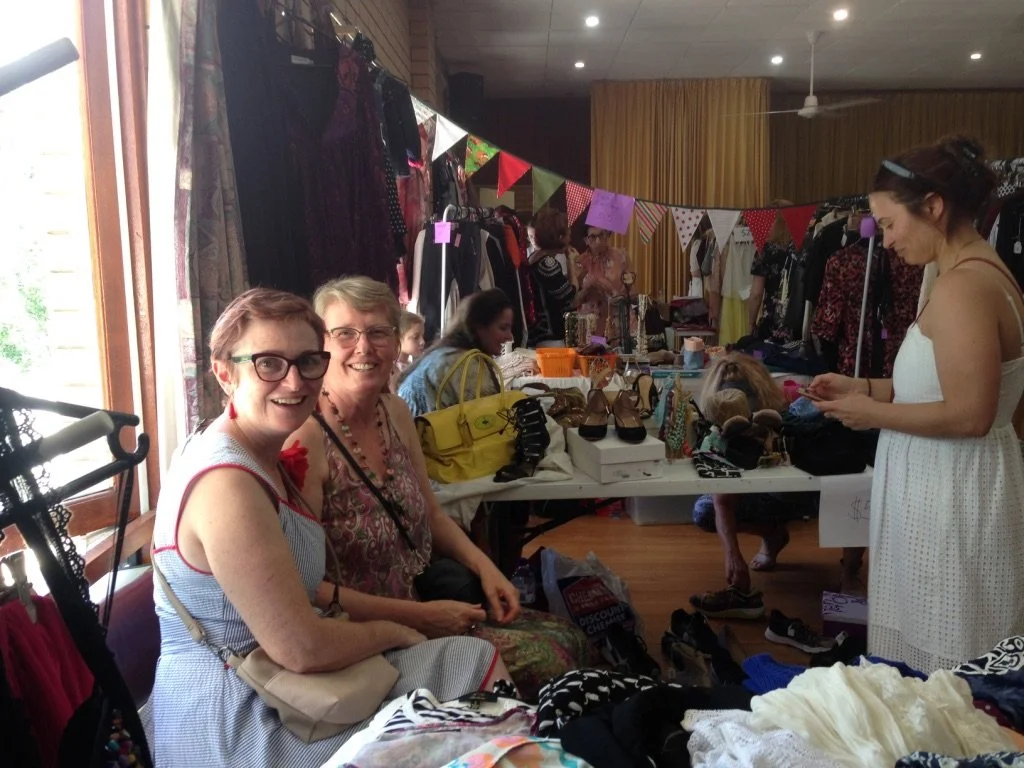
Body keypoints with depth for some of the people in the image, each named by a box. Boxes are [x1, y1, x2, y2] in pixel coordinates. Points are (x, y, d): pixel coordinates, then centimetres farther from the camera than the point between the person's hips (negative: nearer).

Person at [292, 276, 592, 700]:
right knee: (545, 660, -13)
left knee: (566, 637, 5)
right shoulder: (305, 438, -22)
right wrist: (420, 616, -20)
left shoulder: (396, 412, 3)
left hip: (426, 603, 8)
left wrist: (486, 568, -1)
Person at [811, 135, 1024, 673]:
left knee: (938, 663, 5)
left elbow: (969, 415, -25)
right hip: (943, 485, 10)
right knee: (922, 648, 20)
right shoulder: (980, 271, 11)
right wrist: (865, 388, 7)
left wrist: (873, 414, -13)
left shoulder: (962, 287, -21)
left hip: (951, 494, -10)